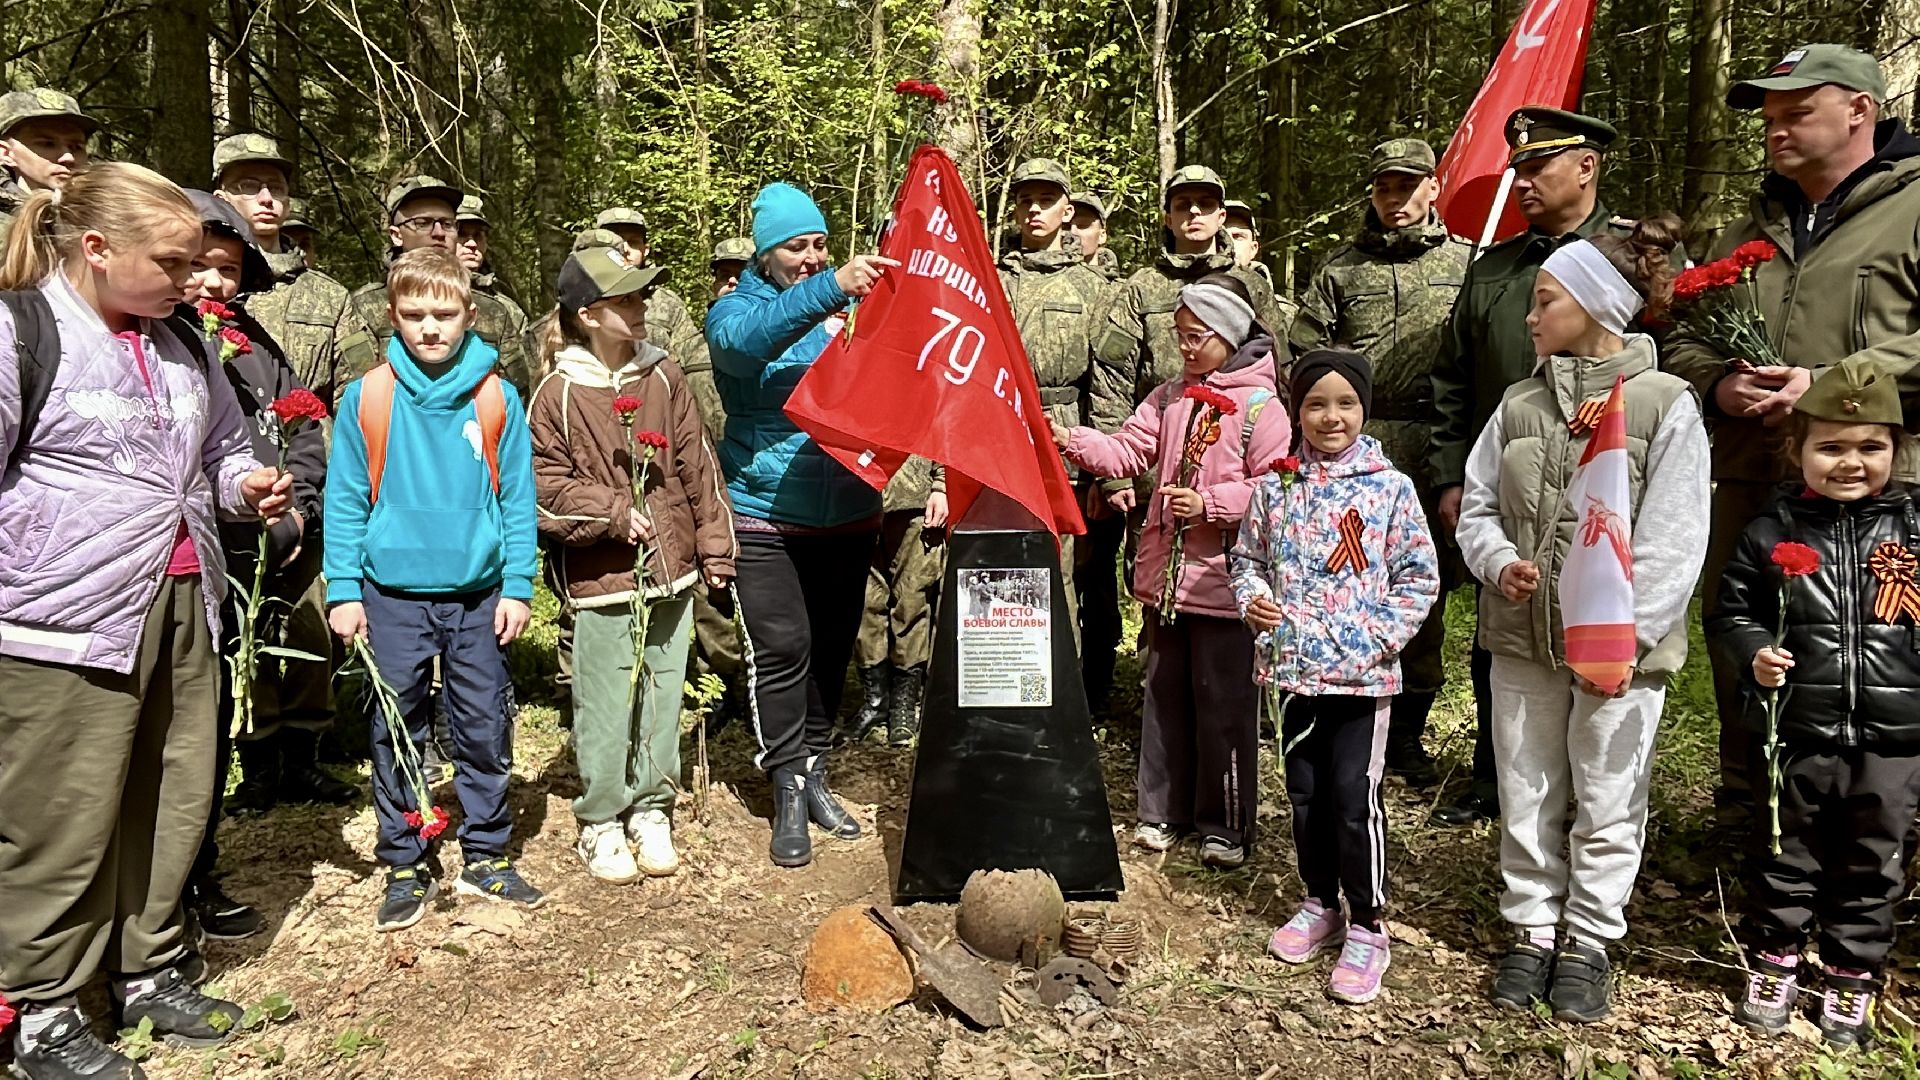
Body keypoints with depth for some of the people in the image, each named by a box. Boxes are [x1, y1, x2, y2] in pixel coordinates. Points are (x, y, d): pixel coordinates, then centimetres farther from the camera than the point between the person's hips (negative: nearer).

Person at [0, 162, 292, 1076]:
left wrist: (245, 482, 5)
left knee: (175, 801, 13)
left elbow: (223, 445, 28)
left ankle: (150, 971, 31)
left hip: (181, 606, 7)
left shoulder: (182, 343, 15)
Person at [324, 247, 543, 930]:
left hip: (480, 595, 1)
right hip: (393, 596, 0)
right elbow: (345, 499, 0)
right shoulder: (367, 397, -3)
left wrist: (518, 586, -3)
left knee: (485, 731, 9)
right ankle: (404, 866, 23)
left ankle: (486, 855, 24)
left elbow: (517, 496, 1)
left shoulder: (496, 397, -2)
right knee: (396, 737, 9)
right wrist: (343, 589, -4)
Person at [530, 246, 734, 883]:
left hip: (671, 571, 4)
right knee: (606, 705, 3)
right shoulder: (558, 393, -6)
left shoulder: (662, 376, 5)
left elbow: (697, 466, 8)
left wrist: (715, 548, 8)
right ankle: (600, 823, 21)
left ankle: (651, 811, 28)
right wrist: (615, 514, -14)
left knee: (663, 694, 12)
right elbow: (545, 486, -6)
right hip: (602, 581, -4)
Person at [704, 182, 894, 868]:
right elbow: (746, 337, -27)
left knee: (832, 648, 11)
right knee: (781, 650, -6)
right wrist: (829, 289, -41)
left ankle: (814, 773, 26)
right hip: (768, 517, -4)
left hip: (848, 514, 4)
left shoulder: (850, 300, 10)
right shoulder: (738, 308, -2)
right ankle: (788, 792, 8)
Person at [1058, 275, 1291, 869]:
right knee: (1165, 695, 15)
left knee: (1224, 704, 3)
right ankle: (1162, 810, 28)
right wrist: (1071, 440, -11)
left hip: (1223, 580, -6)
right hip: (1165, 574, 6)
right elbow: (1126, 450, 3)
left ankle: (1225, 824, 17)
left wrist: (1207, 503, -19)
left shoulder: (1259, 407, -8)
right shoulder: (1169, 397, 11)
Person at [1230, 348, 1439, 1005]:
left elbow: (1419, 576, -3)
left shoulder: (1389, 488, -5)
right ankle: (1321, 906, 33)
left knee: (1355, 798, -2)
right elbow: (1246, 556, 13)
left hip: (1362, 673, -4)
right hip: (1291, 667, 4)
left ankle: (1367, 926, 15)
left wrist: (1380, 638, -13)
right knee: (1304, 792, 15)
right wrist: (1252, 600, -6)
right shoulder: (1276, 485, 3)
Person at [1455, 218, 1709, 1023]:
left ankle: (1588, 941, 27)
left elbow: (1671, 539, -10)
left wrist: (1625, 636, -17)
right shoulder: (1519, 403, 7)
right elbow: (1477, 506, 10)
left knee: (1605, 802, 10)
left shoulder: (1665, 404, -6)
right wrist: (1499, 562, -11)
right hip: (1522, 638, 4)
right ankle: (1531, 930, 29)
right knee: (1527, 796, 13)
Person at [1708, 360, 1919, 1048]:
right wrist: (1754, 654, -15)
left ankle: (1852, 980, 32)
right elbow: (1730, 614, 2)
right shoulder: (1773, 533, -3)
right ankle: (1773, 966, 31)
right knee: (1785, 857, 13)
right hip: (1796, 735, -1)